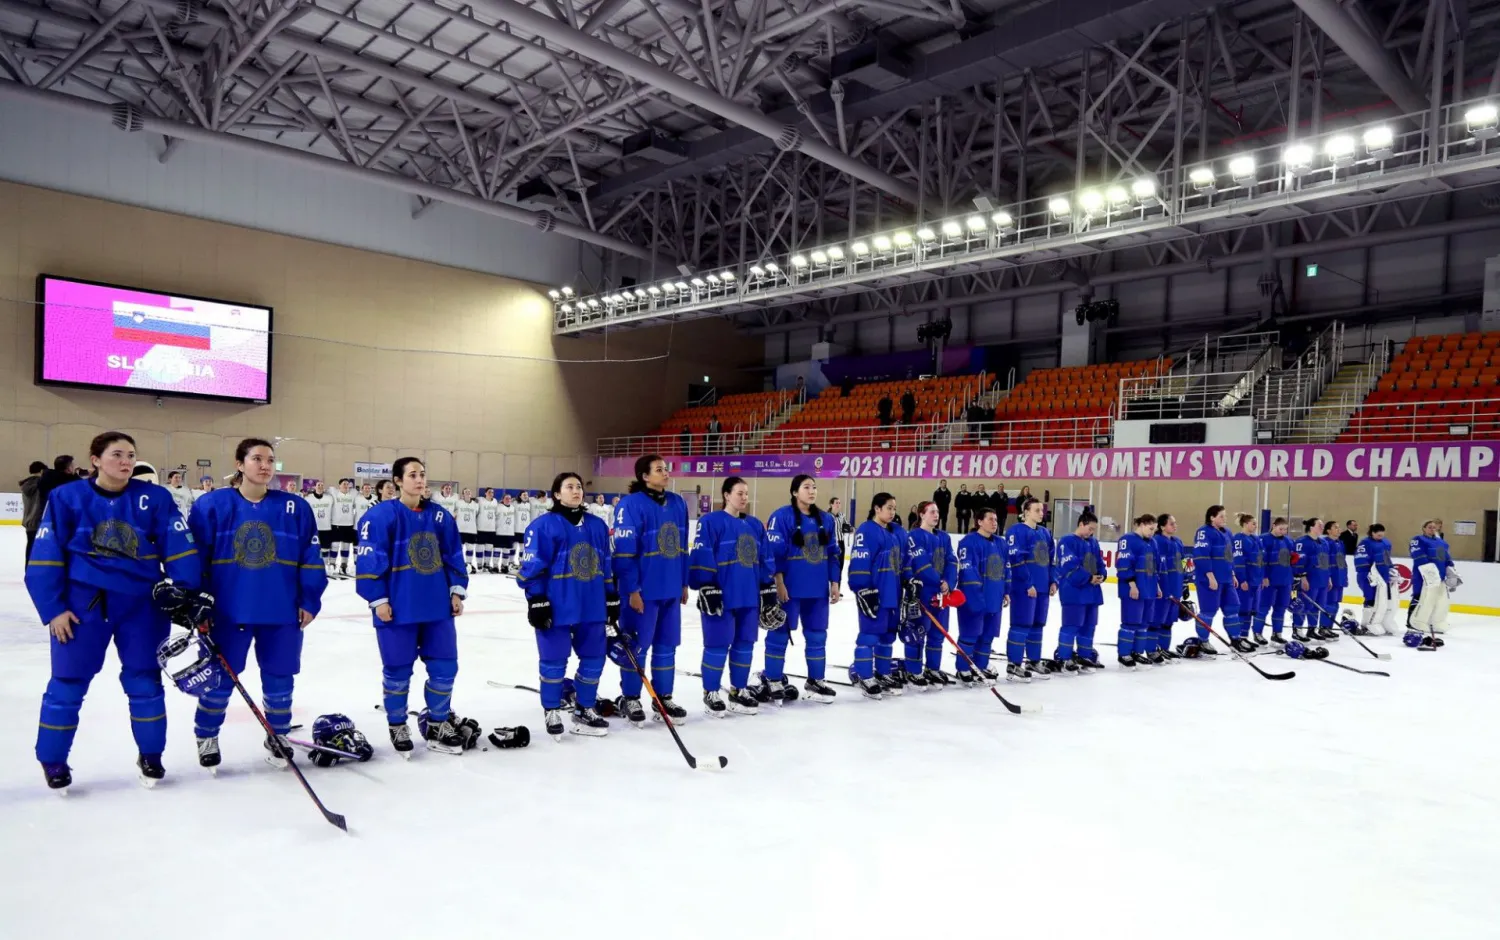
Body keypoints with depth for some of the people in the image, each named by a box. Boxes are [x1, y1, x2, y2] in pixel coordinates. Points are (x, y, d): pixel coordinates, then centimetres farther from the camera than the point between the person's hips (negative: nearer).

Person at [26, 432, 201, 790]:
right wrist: (53, 609, -8)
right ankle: (53, 761, 26)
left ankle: (150, 755, 25)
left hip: (141, 603, 1)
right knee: (68, 683, 7)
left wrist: (187, 594, -14)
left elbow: (179, 549, -6)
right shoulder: (66, 497, -5)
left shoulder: (156, 498, -5)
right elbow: (45, 558, -4)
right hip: (82, 602, -1)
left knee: (145, 681, 9)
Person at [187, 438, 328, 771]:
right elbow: (194, 556, 0)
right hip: (228, 610, -1)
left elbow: (310, 559, 2)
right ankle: (207, 737, 32)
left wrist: (309, 601, -1)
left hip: (282, 611, 1)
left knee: (279, 678, 11)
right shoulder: (211, 505, -4)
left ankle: (278, 737, 30)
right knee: (219, 677, 11)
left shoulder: (295, 507, -1)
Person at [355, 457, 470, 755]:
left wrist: (456, 590, 8)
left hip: (437, 606, 5)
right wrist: (378, 599, -13)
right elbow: (369, 560, -11)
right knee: (398, 670, 7)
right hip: (397, 608, -5)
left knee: (444, 666, 8)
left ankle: (438, 724, 25)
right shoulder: (381, 516, -9)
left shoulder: (440, 516, 7)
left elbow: (453, 556, 13)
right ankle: (398, 727, 26)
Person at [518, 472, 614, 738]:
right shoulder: (543, 525, -7)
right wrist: (537, 601, -14)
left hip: (592, 606, 6)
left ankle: (585, 710, 24)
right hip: (556, 608, -5)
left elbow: (606, 566, 15)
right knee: (554, 660, 4)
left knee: (594, 658, 9)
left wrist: (612, 599, 14)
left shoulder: (597, 526, 11)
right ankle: (551, 711, 22)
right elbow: (532, 567, -10)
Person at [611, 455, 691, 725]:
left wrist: (684, 583, 15)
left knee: (667, 645, 13)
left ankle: (663, 698, 26)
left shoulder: (677, 503, 9)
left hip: (671, 589, 7)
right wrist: (632, 590, -16)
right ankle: (630, 699, 19)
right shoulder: (631, 504, -13)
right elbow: (624, 551, -15)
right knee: (636, 646, 4)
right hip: (643, 590, -6)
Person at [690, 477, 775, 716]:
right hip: (721, 597, -6)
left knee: (745, 643, 11)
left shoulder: (755, 525, 13)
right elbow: (702, 558, -12)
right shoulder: (711, 522, -8)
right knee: (718, 644, -1)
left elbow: (766, 561, 16)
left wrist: (768, 590, 12)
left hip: (749, 596, 7)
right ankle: (711, 693, 13)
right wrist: (707, 589, -17)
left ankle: (739, 690, 24)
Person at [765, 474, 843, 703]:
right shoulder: (781, 516, -8)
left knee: (817, 634, 11)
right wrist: (778, 583, -15)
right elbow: (773, 551, -12)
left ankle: (815, 680, 23)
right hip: (788, 587, -6)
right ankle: (773, 680, 14)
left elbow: (835, 553, 13)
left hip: (818, 588, 6)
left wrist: (834, 583, 9)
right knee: (780, 632, 3)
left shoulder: (826, 520, 10)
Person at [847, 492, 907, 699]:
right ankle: (864, 677, 3)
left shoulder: (898, 532, 14)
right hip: (874, 594, -8)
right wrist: (863, 590, -20)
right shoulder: (866, 531, -12)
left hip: (893, 593, 8)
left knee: (888, 634, 14)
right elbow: (859, 563, -16)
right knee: (870, 633, -4)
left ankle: (883, 674, 25)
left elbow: (904, 560, 21)